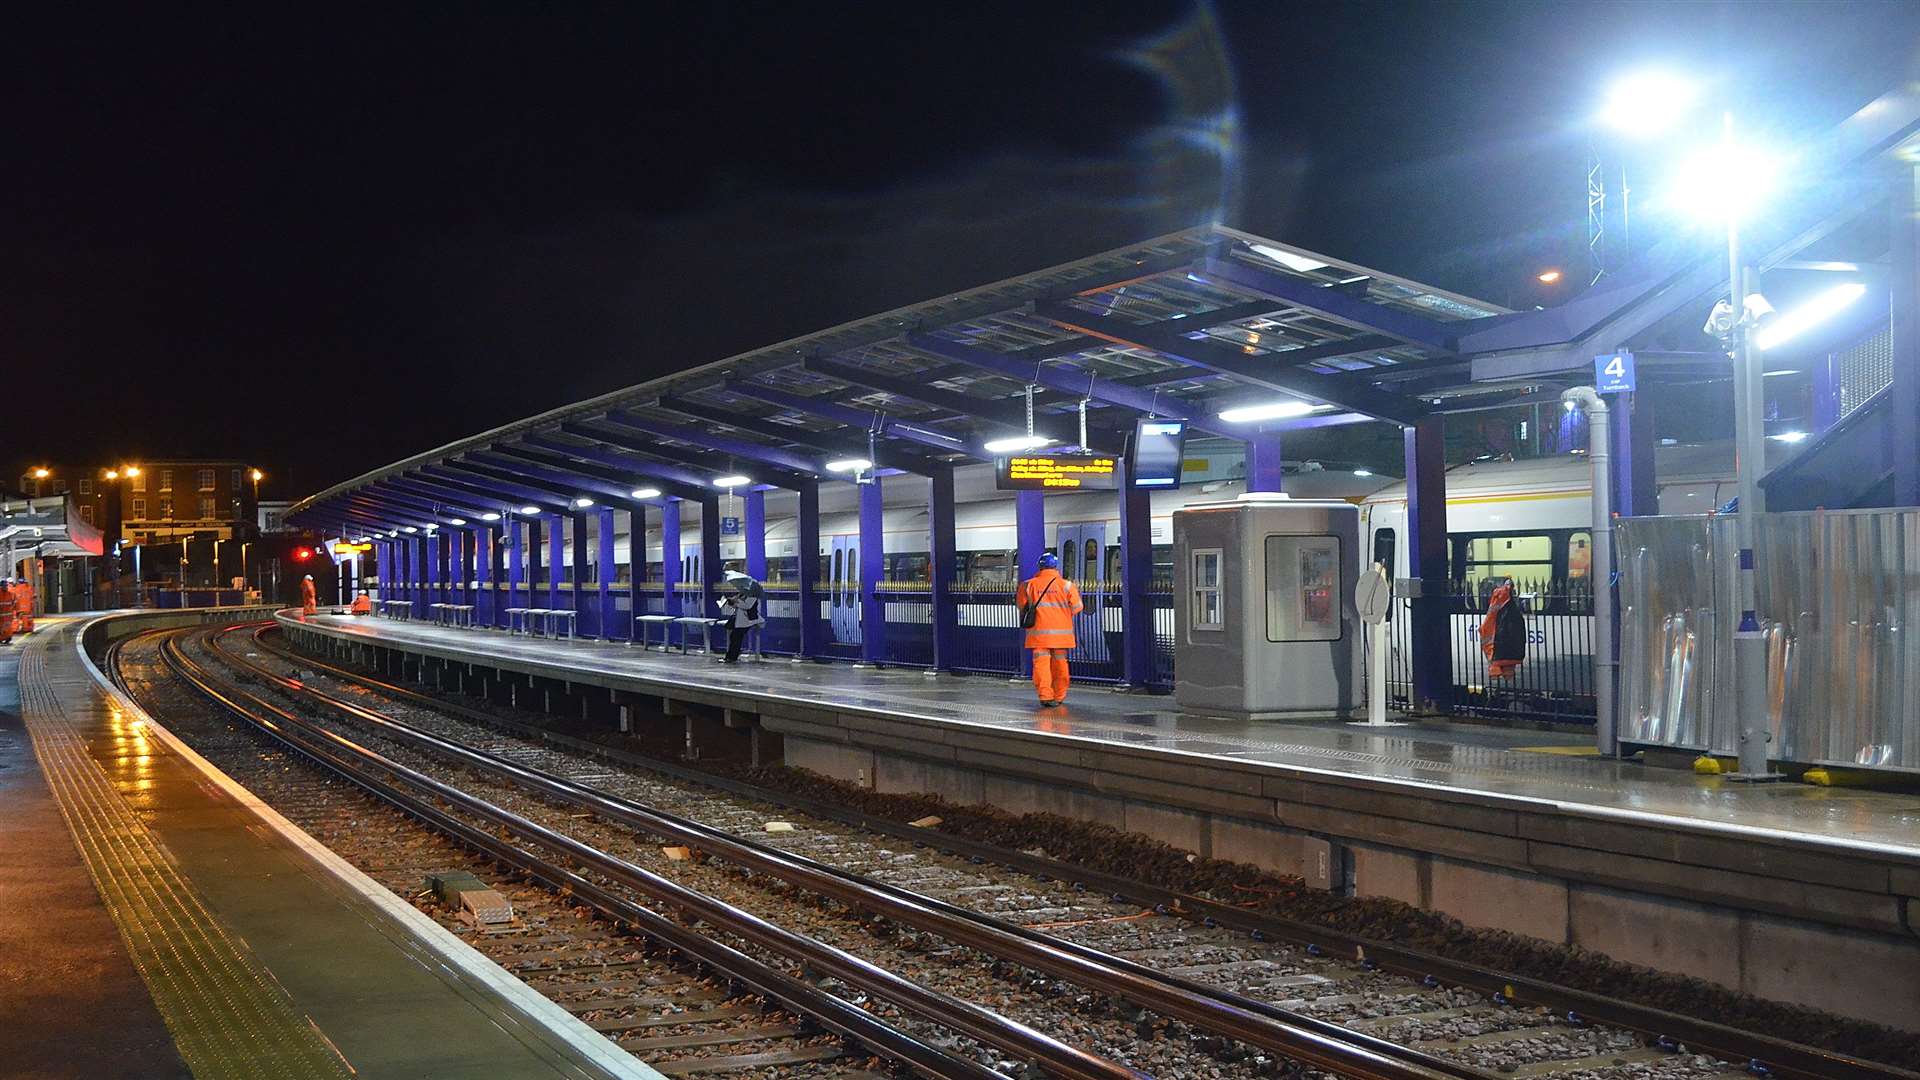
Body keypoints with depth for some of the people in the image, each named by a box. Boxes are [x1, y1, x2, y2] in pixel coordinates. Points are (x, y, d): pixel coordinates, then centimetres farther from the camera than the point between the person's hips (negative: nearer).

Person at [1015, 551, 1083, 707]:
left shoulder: (1029, 585, -1)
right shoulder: (1066, 585, -4)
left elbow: (1021, 605, 11)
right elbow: (1076, 607, 0)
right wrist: (1076, 592, 20)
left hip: (1038, 633, -1)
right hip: (1061, 633, 1)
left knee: (1041, 663, -1)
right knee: (1059, 664, 14)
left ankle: (1045, 695, -13)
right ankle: (1059, 696, 22)